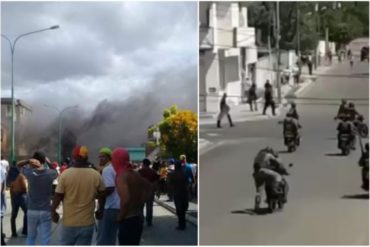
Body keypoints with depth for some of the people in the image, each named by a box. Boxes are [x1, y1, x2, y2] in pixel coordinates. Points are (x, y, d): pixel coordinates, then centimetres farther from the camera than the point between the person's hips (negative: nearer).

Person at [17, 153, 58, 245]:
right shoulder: (50, 173, -8)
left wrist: (28, 161, -10)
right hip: (45, 211, -1)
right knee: (45, 240, 0)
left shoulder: (29, 172, -10)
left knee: (31, 237, 18)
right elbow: (56, 173, 16)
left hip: (32, 211, 1)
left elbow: (18, 164, 8)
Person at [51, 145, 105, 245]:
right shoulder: (96, 175, -4)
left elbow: (58, 196, -4)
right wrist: (100, 211, 22)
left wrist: (53, 211, 12)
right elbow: (102, 196, 5)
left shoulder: (65, 174, -9)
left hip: (69, 222, -1)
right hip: (87, 222, 1)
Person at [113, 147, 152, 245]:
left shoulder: (121, 176, -17)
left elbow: (126, 199, -31)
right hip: (138, 218, 8)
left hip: (127, 220, -8)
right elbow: (150, 188, 21)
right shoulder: (135, 174, 7)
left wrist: (120, 217, -17)